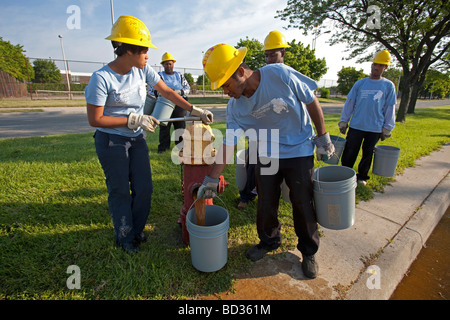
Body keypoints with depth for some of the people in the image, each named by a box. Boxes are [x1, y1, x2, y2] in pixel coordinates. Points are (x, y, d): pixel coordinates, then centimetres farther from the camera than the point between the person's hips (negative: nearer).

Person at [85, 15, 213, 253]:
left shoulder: (142, 70, -3)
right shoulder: (102, 78, -19)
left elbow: (167, 92, 2)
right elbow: (94, 119, -17)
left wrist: (195, 110, -4)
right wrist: (133, 120, -21)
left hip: (136, 139, 5)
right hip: (111, 141, -5)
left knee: (144, 188, 8)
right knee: (120, 191, 7)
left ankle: (136, 230, 33)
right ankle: (124, 237, 29)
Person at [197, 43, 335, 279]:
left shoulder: (280, 75, -21)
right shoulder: (235, 107, -9)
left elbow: (311, 102, -9)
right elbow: (228, 142, -6)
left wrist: (323, 137, -5)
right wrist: (211, 178, -7)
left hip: (299, 150, -3)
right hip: (267, 154, 3)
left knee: (303, 204, 4)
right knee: (265, 203, 7)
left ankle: (308, 251, 28)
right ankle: (269, 241, 35)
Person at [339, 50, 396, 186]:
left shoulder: (389, 86, 5)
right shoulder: (360, 83, 6)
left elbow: (390, 108, 6)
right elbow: (349, 103, 8)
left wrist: (387, 129, 4)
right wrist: (343, 121, 5)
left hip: (375, 128, 0)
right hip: (356, 126, 0)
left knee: (368, 154, 10)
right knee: (349, 153, 0)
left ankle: (362, 176, 27)